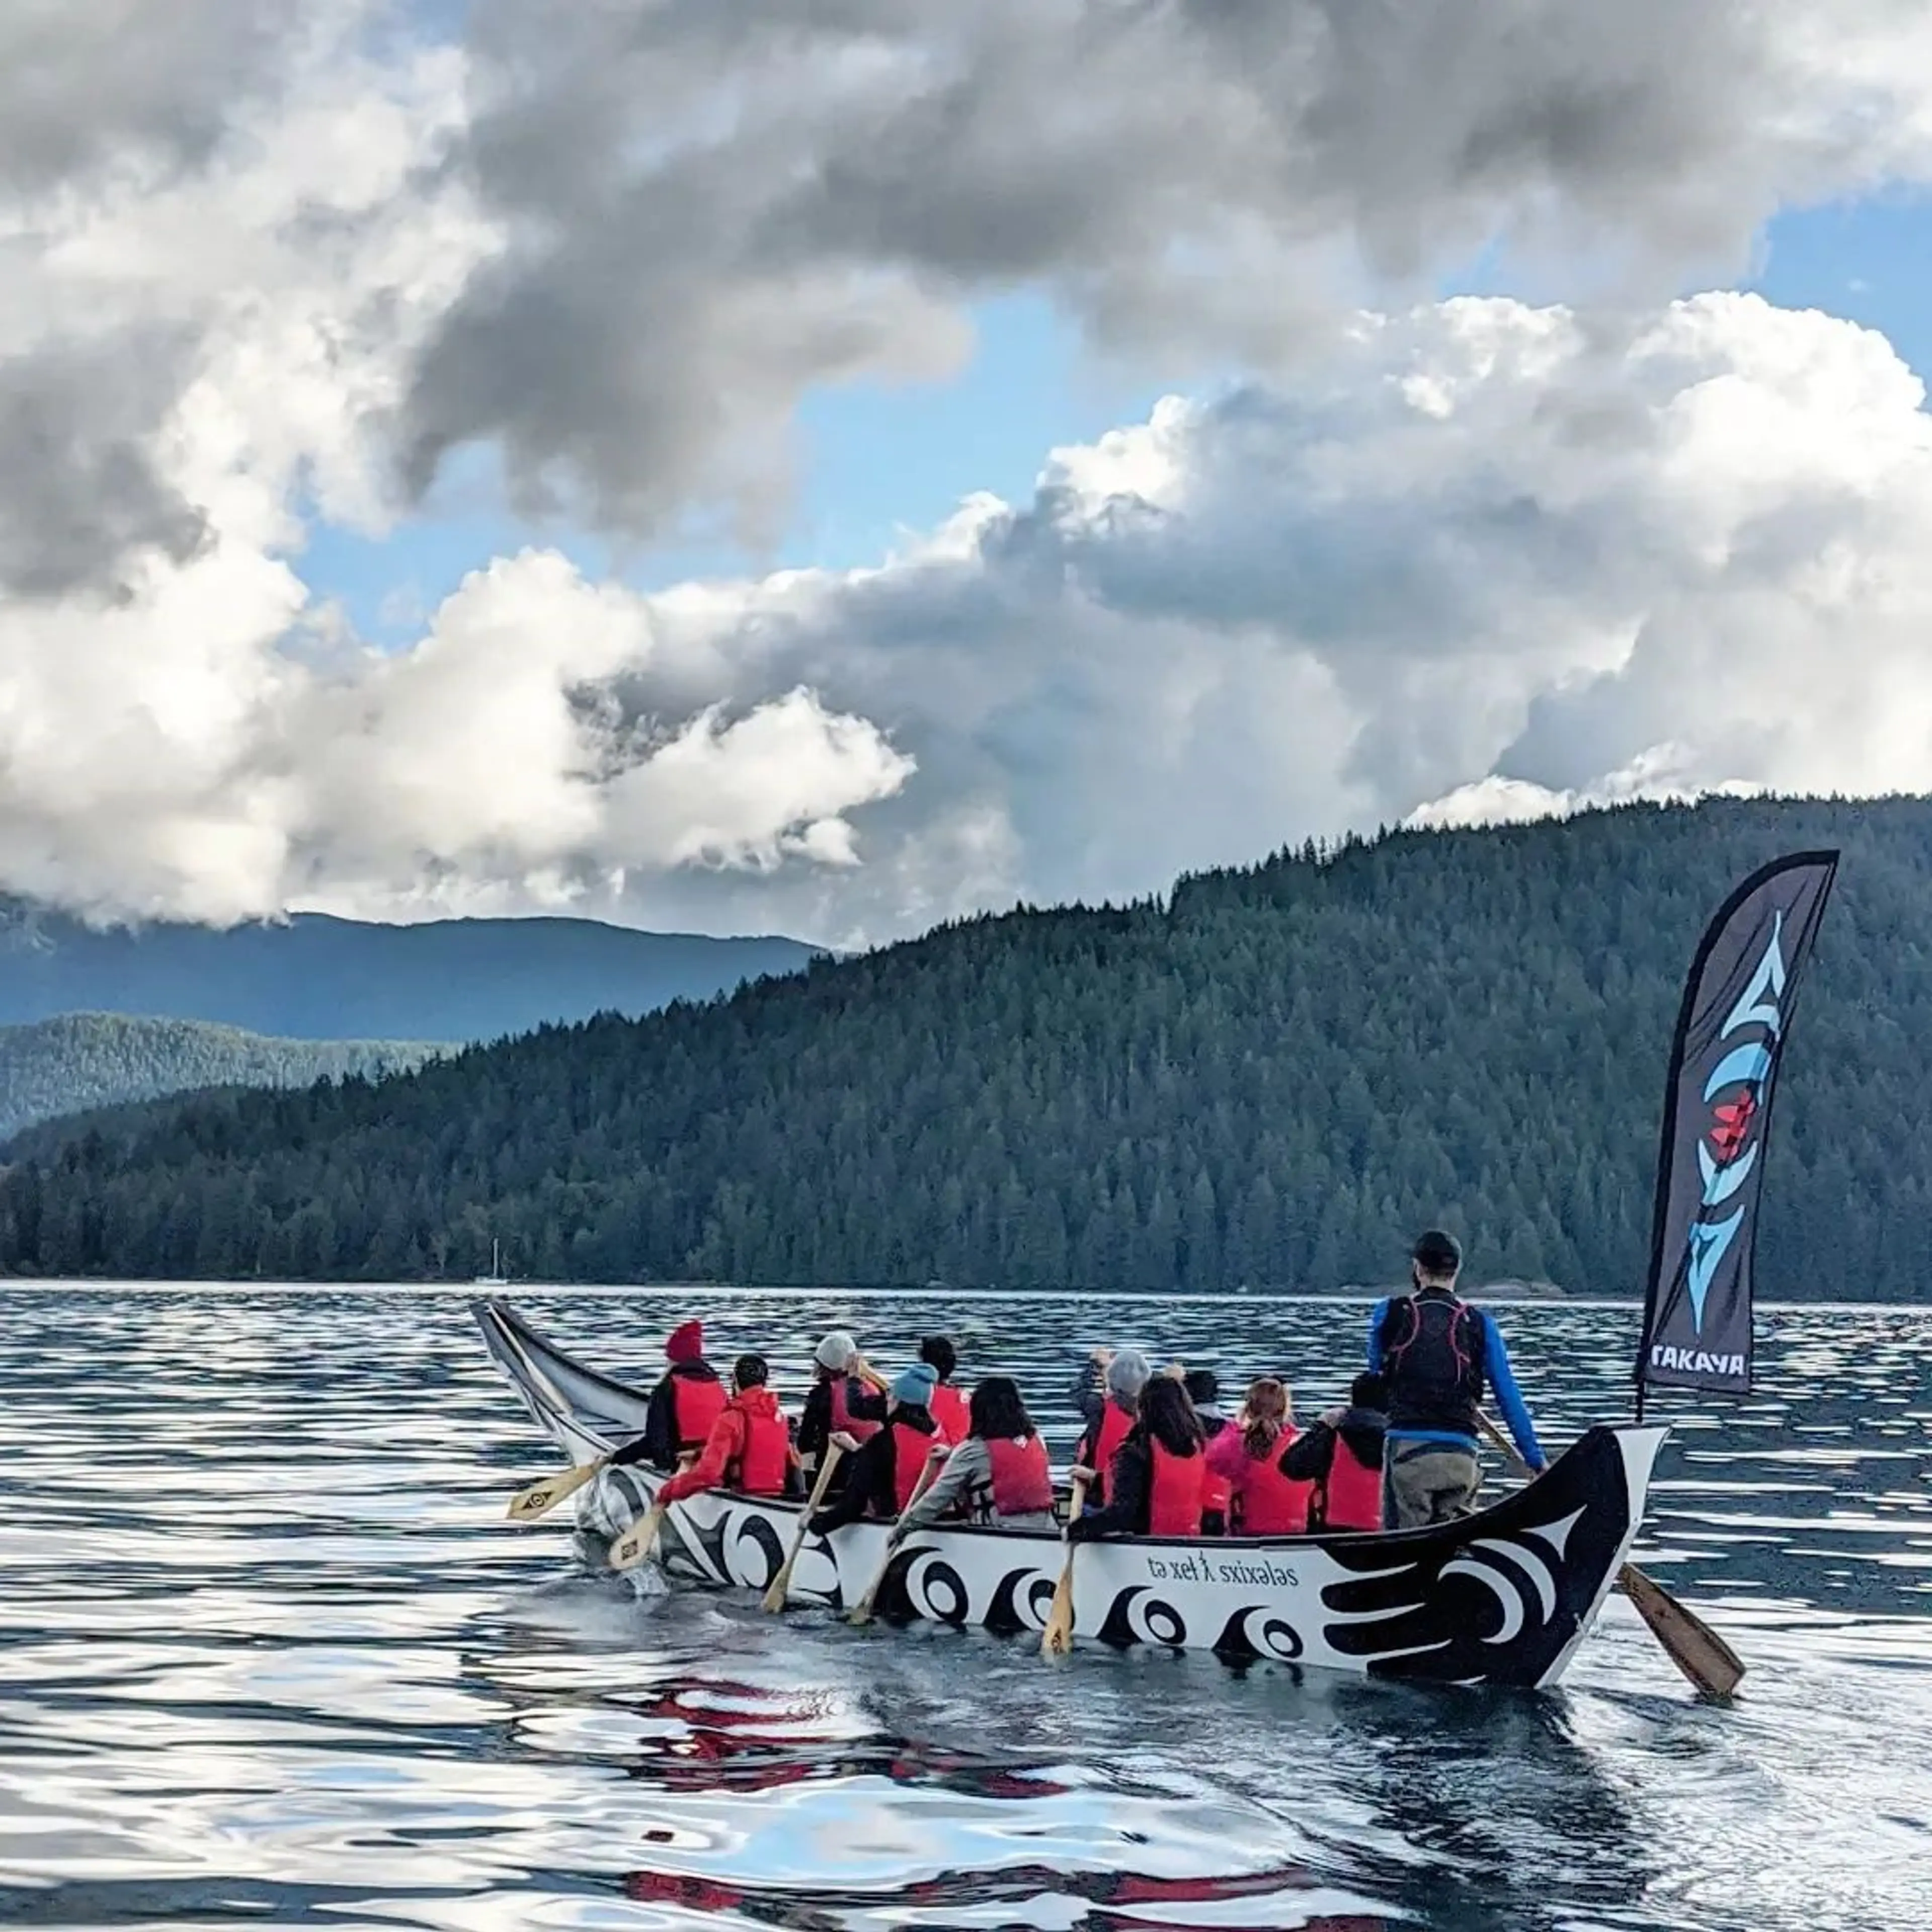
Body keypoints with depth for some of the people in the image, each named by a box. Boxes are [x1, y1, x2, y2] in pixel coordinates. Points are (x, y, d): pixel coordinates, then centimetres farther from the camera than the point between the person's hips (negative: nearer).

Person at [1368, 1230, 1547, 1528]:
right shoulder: (1480, 1325, 5)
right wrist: (1536, 1462, 9)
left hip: (1406, 1448, -1)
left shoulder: (1389, 1313, 3)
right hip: (1461, 1453, 1)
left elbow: (1377, 1369, 19)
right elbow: (1510, 1400, 4)